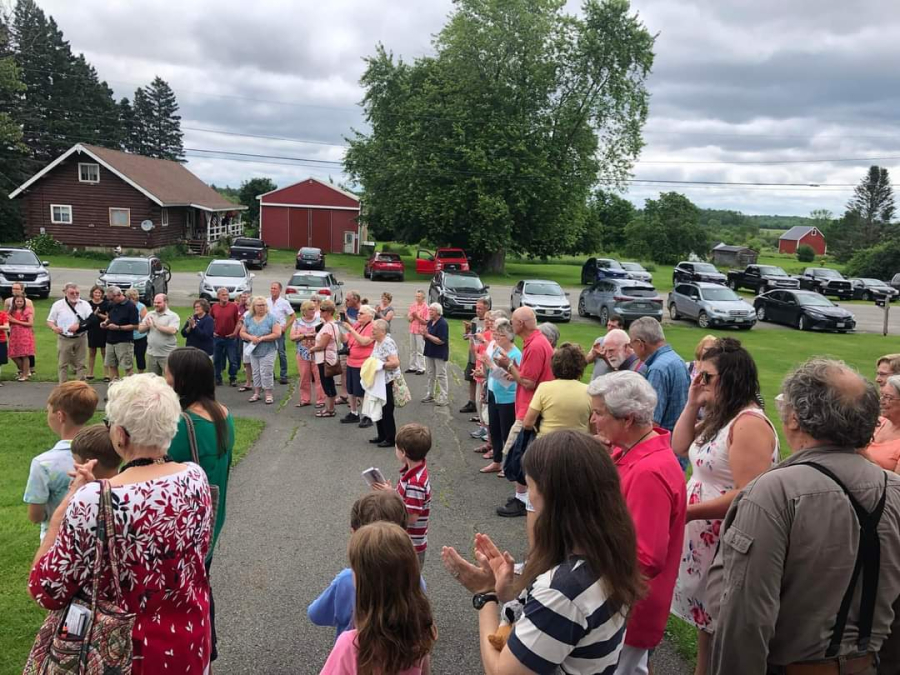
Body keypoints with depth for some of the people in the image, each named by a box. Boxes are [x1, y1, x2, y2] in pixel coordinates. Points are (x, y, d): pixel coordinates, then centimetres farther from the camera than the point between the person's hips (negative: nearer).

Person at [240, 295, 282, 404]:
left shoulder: (271, 318, -9)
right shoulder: (249, 319, 6)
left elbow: (277, 334, -15)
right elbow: (242, 333, 8)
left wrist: (261, 338, -18)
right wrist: (251, 337, -13)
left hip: (268, 351, -5)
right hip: (253, 350, 5)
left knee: (266, 373, -5)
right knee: (256, 372, 12)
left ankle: (268, 394, 4)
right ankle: (256, 393, 23)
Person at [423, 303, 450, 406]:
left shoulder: (443, 323, -17)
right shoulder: (430, 322, 8)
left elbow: (441, 341, -24)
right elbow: (426, 337, 14)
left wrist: (428, 335, -23)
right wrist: (424, 334, -8)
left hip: (440, 354, -8)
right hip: (429, 352, 8)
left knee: (441, 375, -2)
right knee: (430, 374, 15)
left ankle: (444, 398, 4)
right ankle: (430, 395, 26)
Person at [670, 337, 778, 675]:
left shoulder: (749, 423, -23)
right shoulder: (719, 417, 6)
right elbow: (680, 447, 14)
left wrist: (687, 512, -23)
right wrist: (692, 403, 3)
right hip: (703, 537, 9)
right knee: (705, 616, 23)